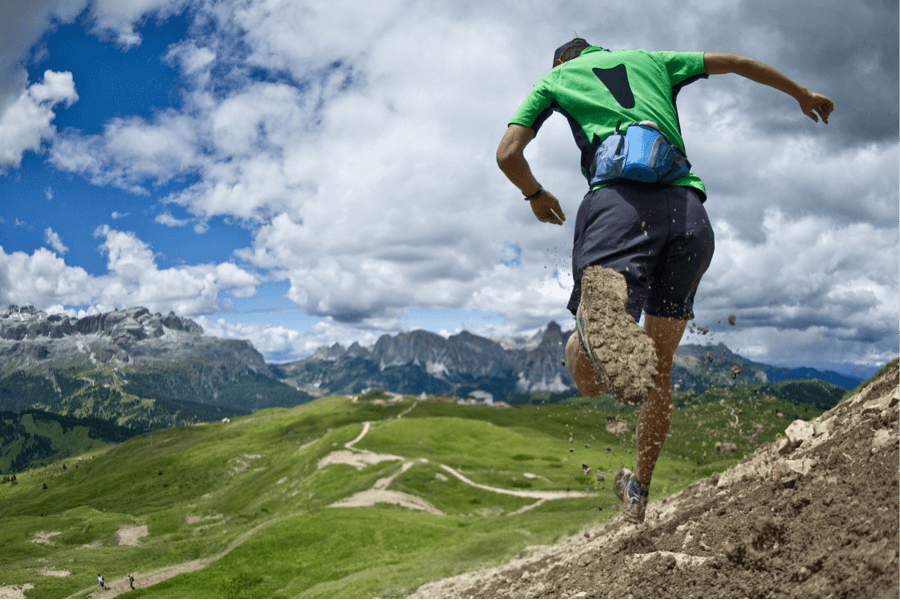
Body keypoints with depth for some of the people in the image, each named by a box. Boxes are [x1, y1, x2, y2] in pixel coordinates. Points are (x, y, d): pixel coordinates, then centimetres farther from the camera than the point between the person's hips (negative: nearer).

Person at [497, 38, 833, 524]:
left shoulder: (554, 78, 25)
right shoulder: (650, 59, 33)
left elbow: (508, 153, 14)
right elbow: (734, 62, 37)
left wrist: (536, 196, 35)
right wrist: (803, 94, 50)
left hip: (618, 199, -3)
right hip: (688, 207, 4)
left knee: (587, 377, -14)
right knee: (659, 367, 18)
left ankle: (600, 316, -51)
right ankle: (639, 491, 30)